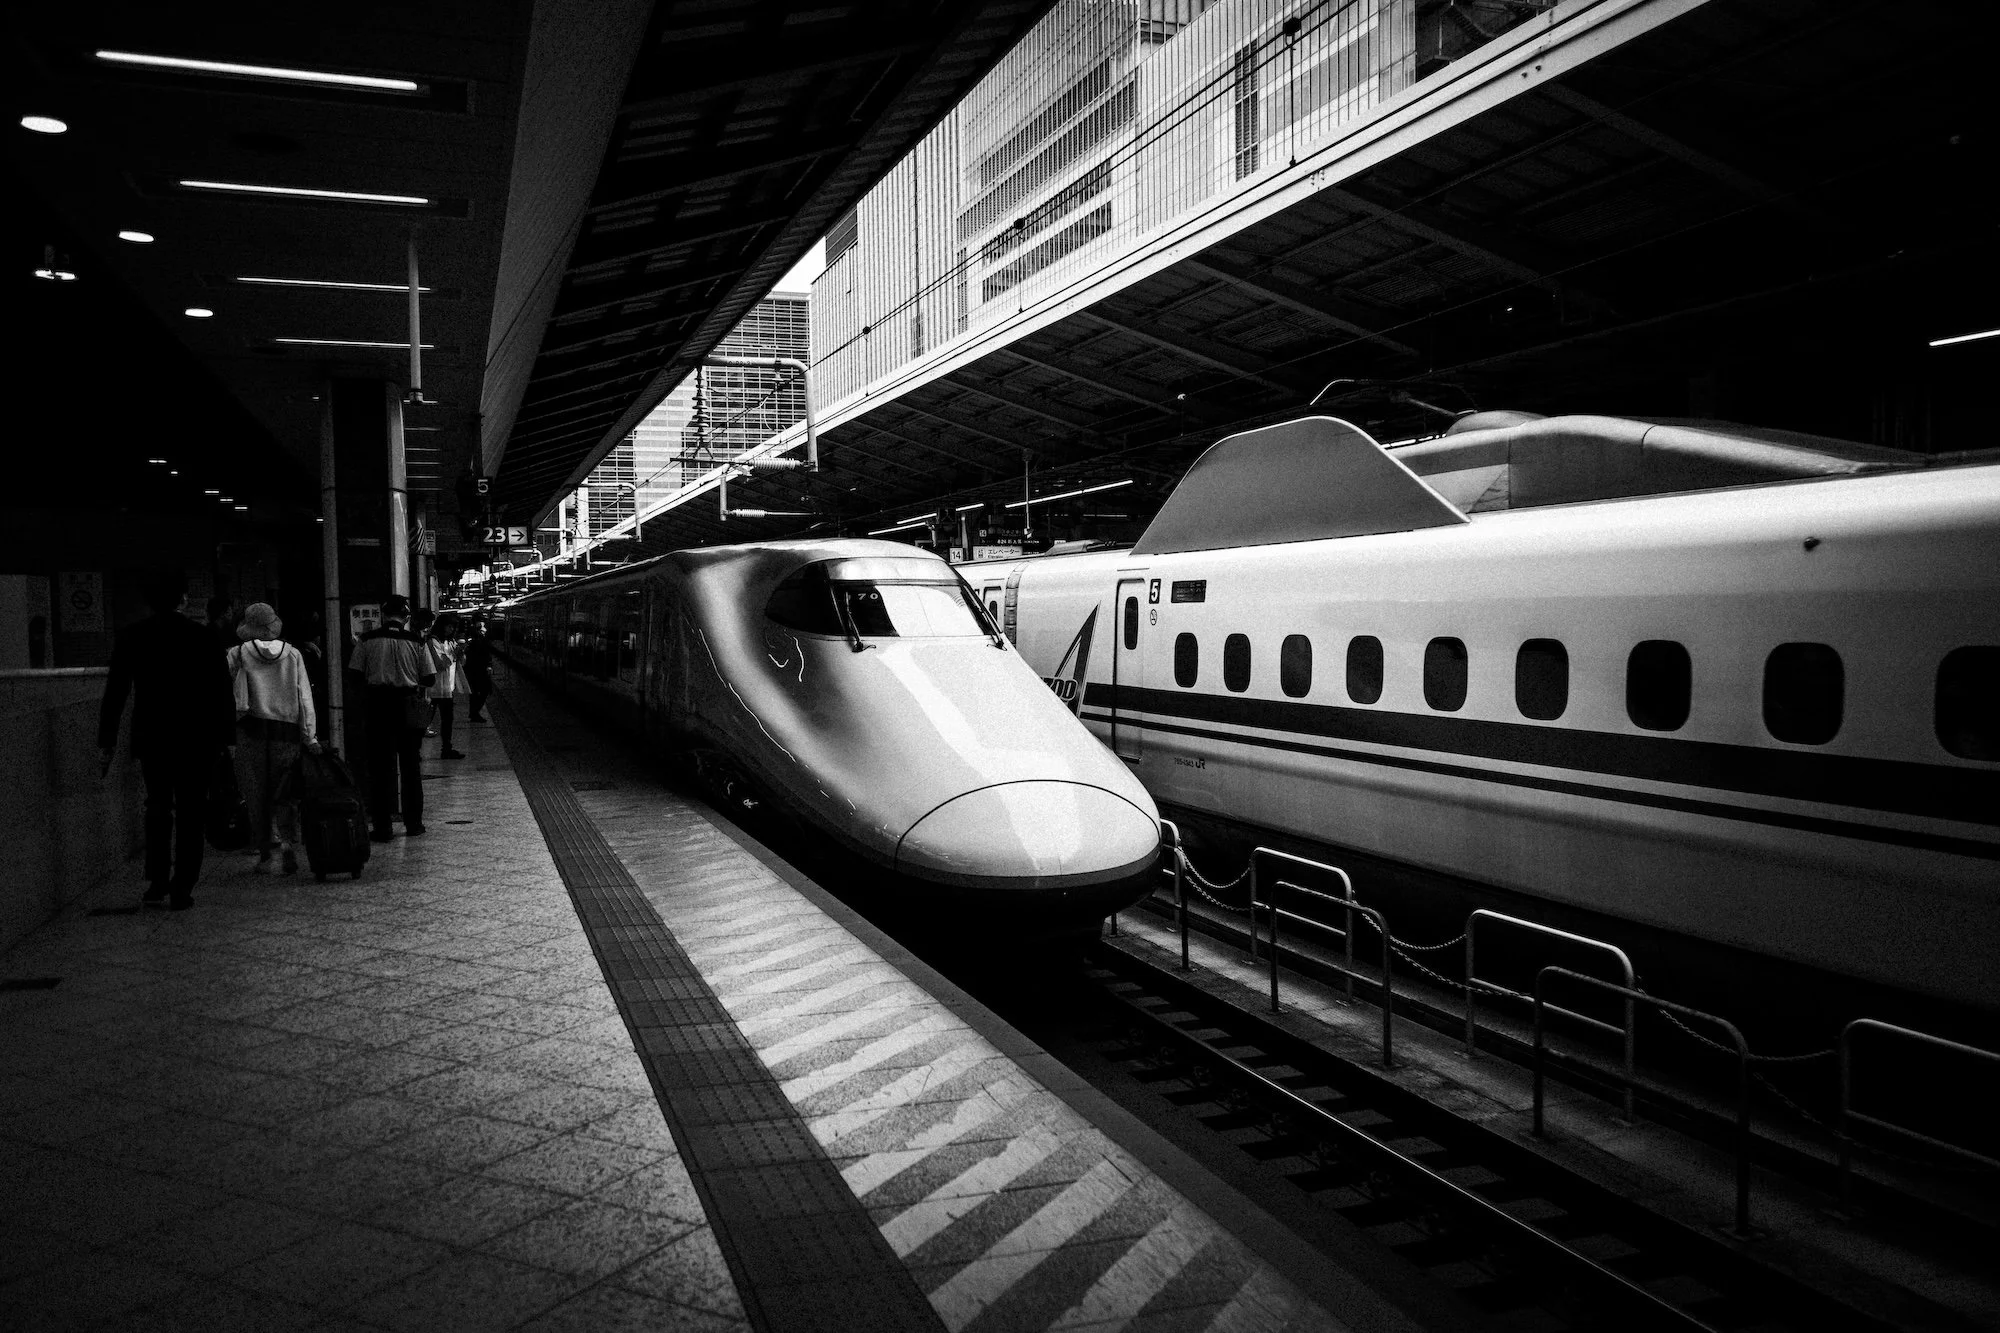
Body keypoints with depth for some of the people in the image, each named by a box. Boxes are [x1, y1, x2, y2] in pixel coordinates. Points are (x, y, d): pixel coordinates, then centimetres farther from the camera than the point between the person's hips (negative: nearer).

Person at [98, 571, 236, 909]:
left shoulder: (131, 637, 0)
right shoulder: (203, 637, -6)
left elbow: (115, 692, 2)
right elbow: (222, 692, -6)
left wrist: (107, 741, 8)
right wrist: (227, 738, 1)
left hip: (150, 739, 2)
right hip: (196, 740, -2)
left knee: (158, 809, 19)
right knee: (190, 812, 6)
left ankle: (157, 881, 15)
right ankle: (181, 890, 5)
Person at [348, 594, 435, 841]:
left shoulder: (368, 640, -4)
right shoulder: (416, 641, -4)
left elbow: (355, 674, -3)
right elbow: (429, 679, -2)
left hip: (377, 706, 0)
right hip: (409, 707, 0)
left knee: (380, 767, 5)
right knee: (411, 766, 12)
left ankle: (383, 827, 5)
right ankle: (413, 823, 18)